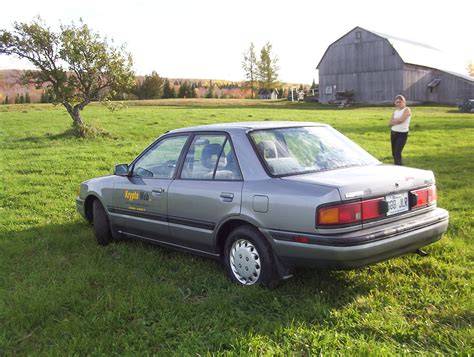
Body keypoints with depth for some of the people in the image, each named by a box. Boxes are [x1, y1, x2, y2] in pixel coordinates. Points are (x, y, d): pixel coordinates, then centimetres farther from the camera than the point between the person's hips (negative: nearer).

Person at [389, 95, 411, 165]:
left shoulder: (406, 110, -5)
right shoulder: (395, 112, 13)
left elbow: (401, 120, -19)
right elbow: (390, 123, 4)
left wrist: (394, 120, -2)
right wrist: (397, 121, -11)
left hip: (402, 134, -7)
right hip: (393, 133, 7)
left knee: (397, 153, -16)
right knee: (394, 154, 10)